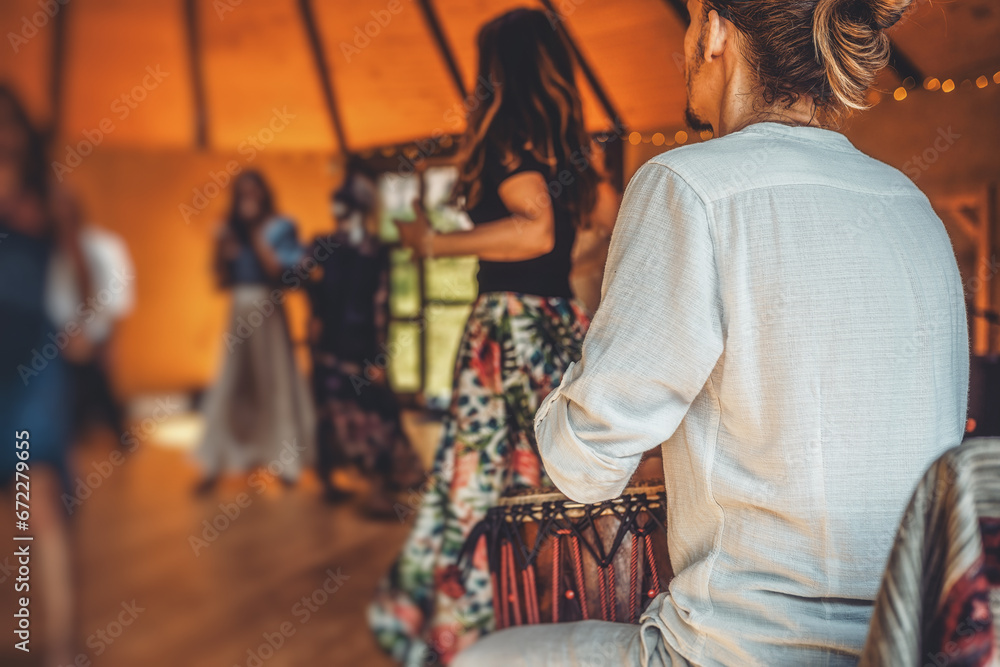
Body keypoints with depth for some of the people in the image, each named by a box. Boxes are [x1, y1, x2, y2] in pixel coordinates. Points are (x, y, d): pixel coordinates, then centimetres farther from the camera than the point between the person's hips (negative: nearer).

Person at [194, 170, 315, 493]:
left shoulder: (281, 227, -2)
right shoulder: (233, 230, 10)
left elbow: (279, 270, -17)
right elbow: (223, 280, 12)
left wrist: (255, 231, -13)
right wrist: (221, 252, -5)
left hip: (268, 315, -4)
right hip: (239, 315, 4)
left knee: (276, 383, 3)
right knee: (229, 387, 5)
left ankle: (285, 461, 14)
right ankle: (215, 465, 11)